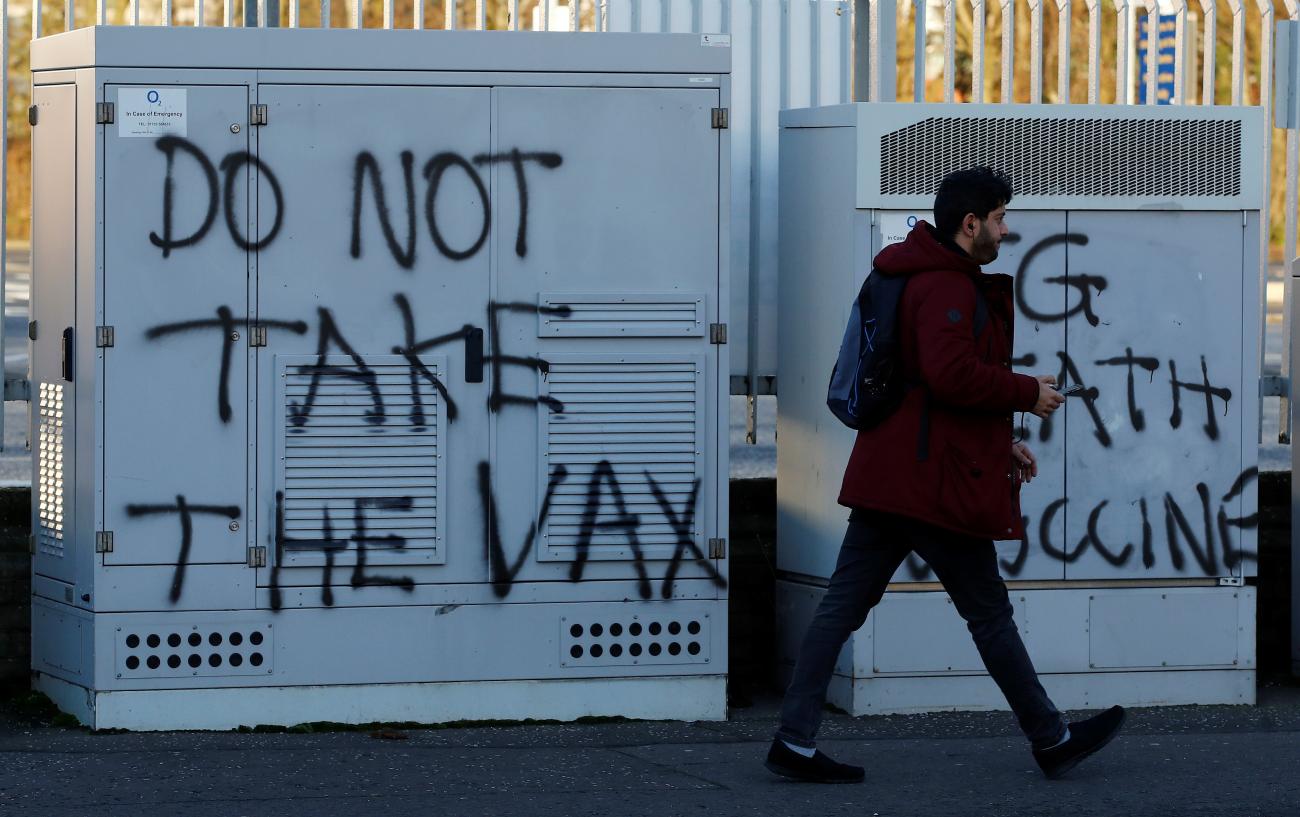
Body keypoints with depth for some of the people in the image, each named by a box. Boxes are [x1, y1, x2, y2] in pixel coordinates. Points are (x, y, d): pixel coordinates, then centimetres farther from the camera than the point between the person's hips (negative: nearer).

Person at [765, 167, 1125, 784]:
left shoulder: (926, 278, 21)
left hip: (888, 475, 10)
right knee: (989, 612, 3)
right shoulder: (948, 288, -14)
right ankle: (1051, 740, 15)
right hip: (935, 480, -10)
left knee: (843, 605, 4)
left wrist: (1000, 443, 25)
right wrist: (1029, 393, -15)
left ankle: (796, 743, 2)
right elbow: (953, 374, -28)